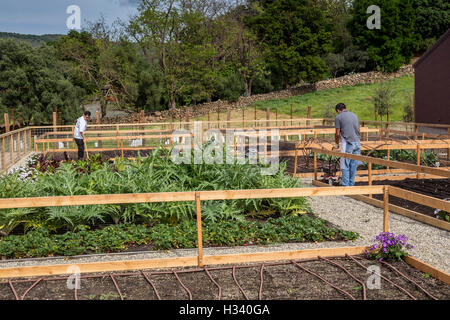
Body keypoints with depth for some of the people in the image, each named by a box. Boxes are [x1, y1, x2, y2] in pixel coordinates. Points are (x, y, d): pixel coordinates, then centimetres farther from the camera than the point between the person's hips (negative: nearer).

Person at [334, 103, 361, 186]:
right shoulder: (354, 115, 16)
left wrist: (337, 144, 14)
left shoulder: (338, 117, -1)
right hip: (357, 142, 5)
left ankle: (346, 185, -1)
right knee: (353, 165, 10)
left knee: (345, 166, 0)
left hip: (347, 143, -5)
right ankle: (351, 184, 15)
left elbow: (337, 133, -1)